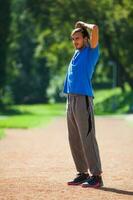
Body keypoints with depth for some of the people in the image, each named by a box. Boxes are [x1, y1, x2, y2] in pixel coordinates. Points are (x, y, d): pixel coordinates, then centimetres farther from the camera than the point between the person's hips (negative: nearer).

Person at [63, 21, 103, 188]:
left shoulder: (91, 51, 0)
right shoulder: (77, 53, 21)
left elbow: (95, 29, -12)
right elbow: (77, 32, 42)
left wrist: (84, 25, 3)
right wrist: (78, 27, 29)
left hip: (83, 99, -8)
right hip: (70, 99, 8)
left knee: (87, 138, -12)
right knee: (74, 140, 9)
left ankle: (96, 175, -12)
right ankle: (82, 173, 16)